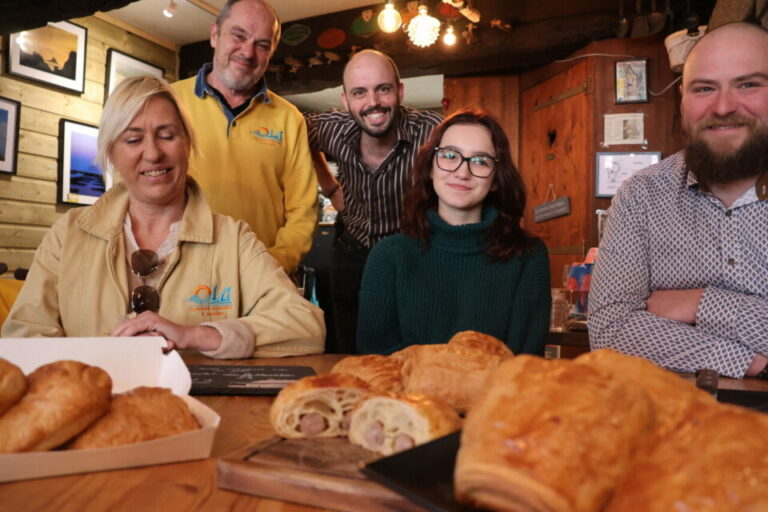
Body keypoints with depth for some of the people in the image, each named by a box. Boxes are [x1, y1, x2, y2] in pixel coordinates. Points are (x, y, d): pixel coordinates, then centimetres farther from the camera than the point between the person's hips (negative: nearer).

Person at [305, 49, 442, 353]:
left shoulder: (433, 133, -26)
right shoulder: (334, 130, -13)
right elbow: (304, 136, 10)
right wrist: (331, 189, 3)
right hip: (351, 256, 4)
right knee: (349, 354, 18)